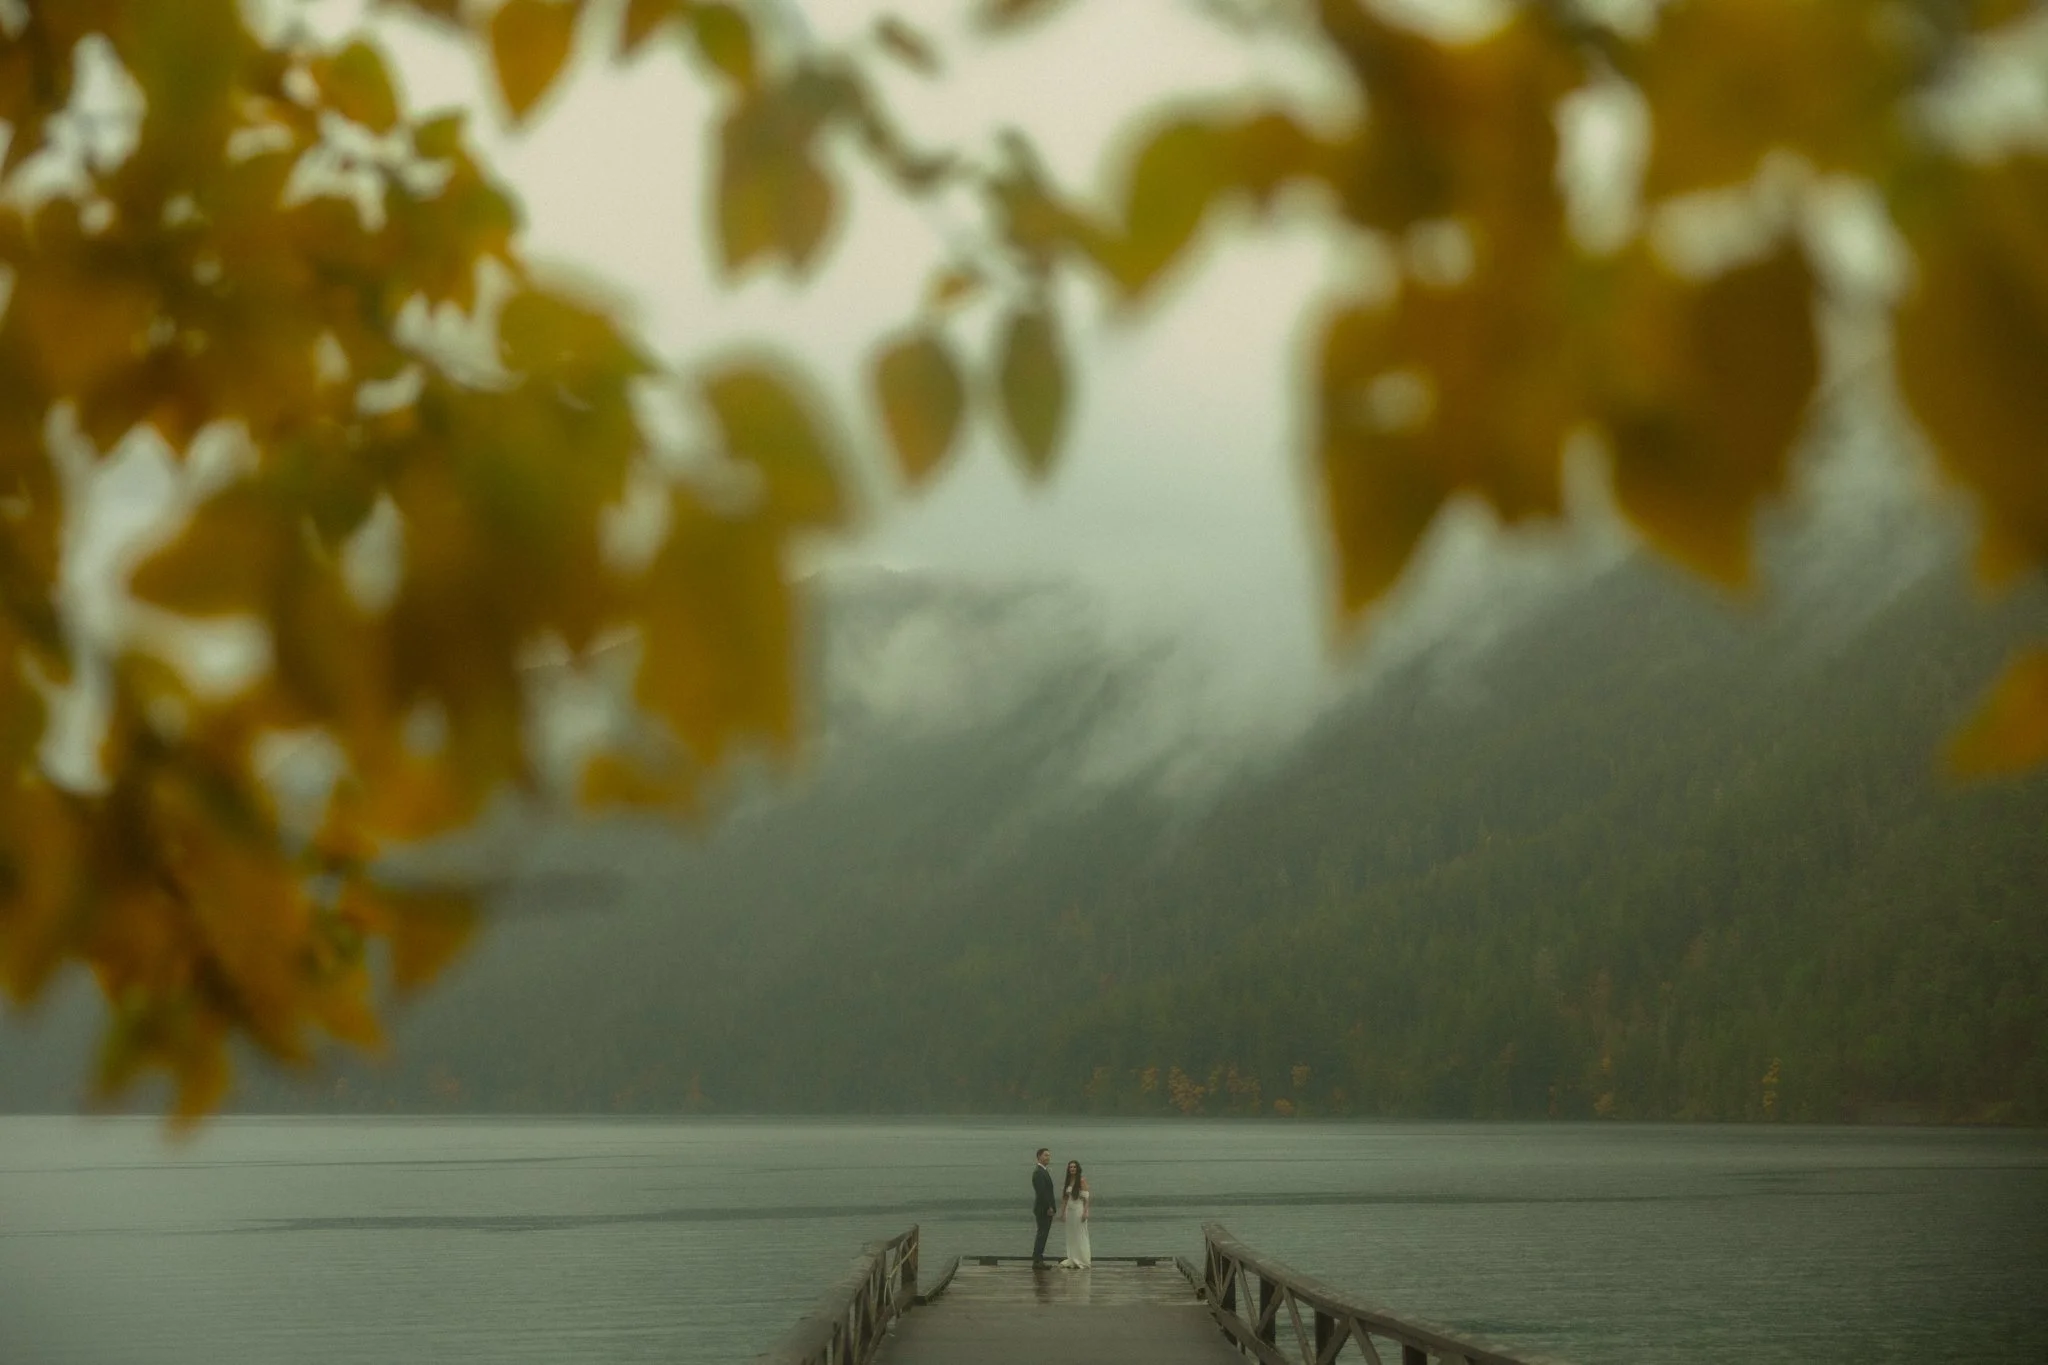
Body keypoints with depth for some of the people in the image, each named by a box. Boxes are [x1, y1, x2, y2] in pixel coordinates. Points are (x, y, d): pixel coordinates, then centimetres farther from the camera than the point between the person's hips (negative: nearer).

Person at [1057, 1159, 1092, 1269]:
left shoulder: (1082, 1180, -7)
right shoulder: (1068, 1181, 12)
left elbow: (1086, 1197, -12)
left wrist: (1085, 1212, -18)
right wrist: (1062, 1211, 12)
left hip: (1079, 1209, -7)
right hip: (1069, 1209, 7)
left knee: (1080, 1236, -3)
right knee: (1071, 1236, 7)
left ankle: (1082, 1262, 1)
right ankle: (1073, 1261, 11)